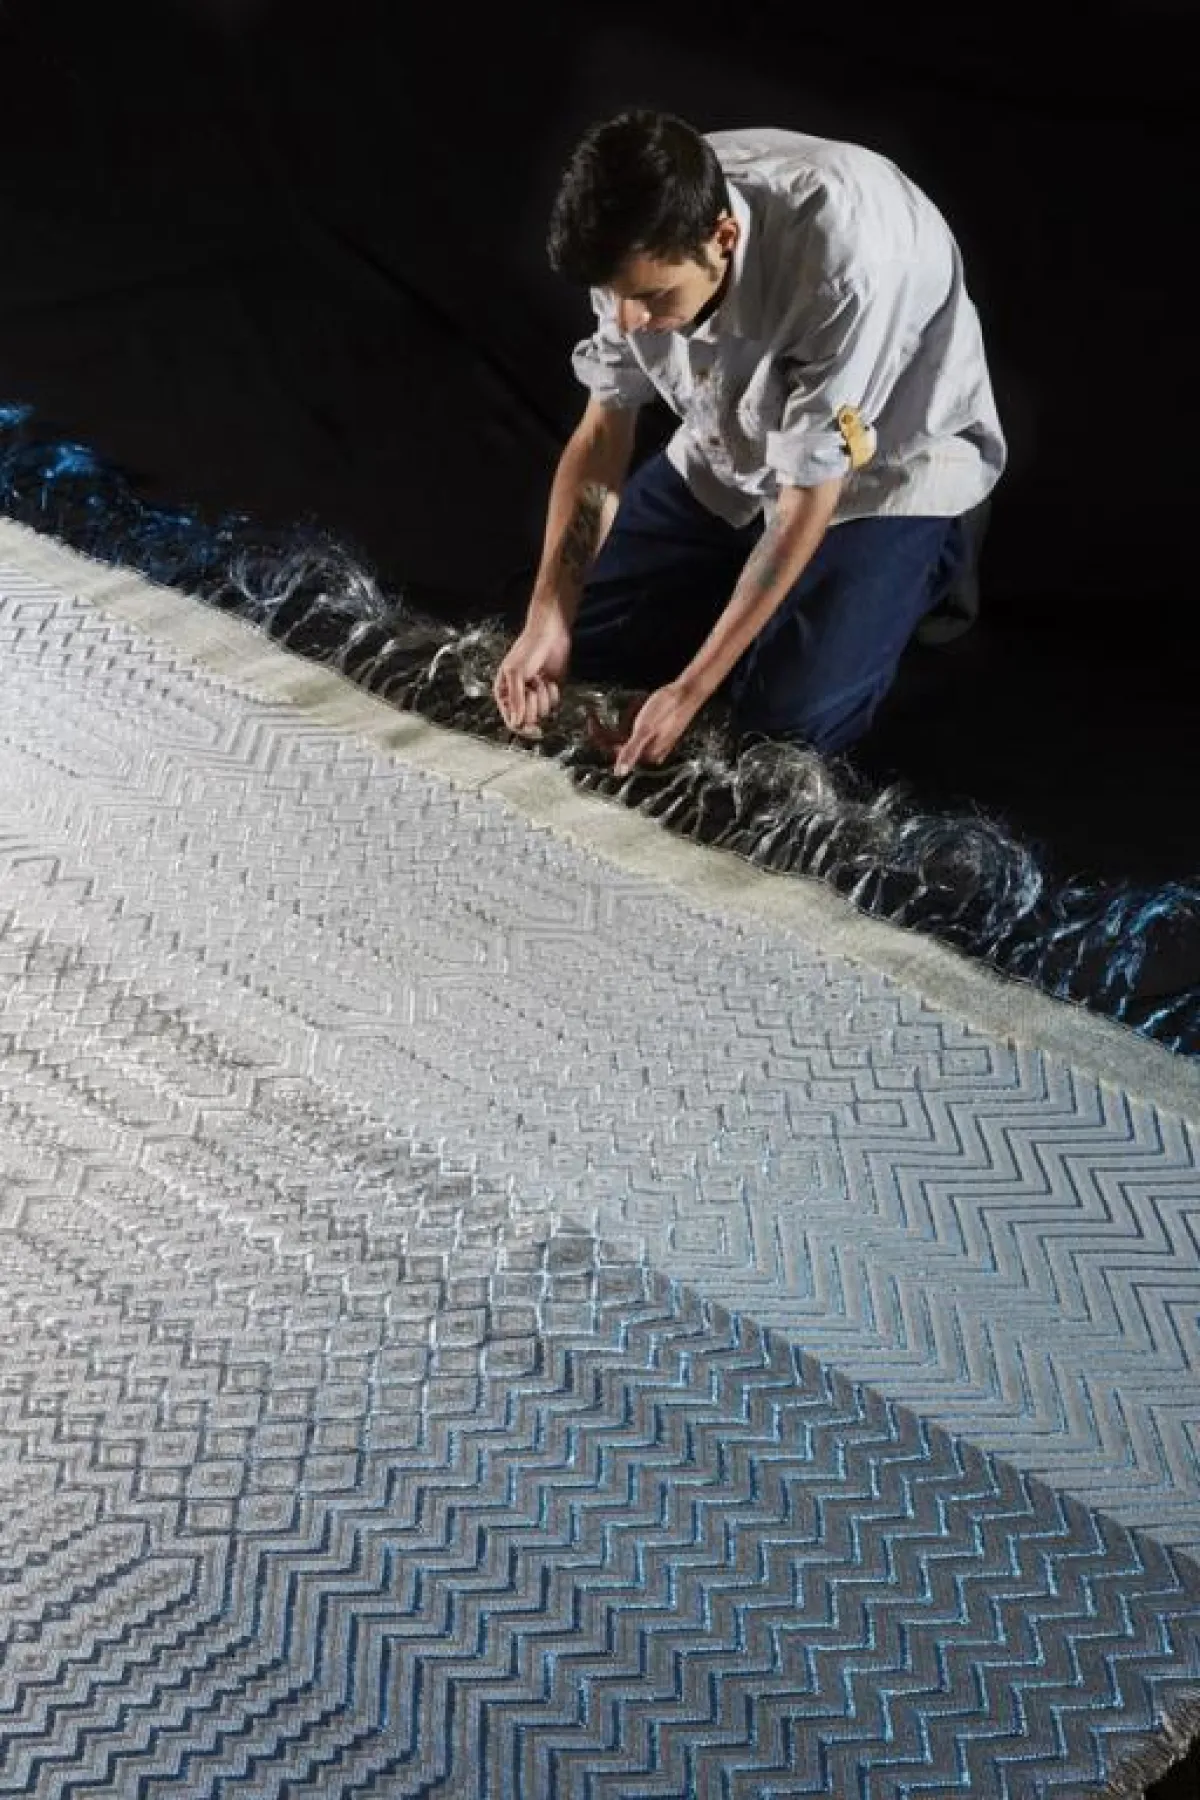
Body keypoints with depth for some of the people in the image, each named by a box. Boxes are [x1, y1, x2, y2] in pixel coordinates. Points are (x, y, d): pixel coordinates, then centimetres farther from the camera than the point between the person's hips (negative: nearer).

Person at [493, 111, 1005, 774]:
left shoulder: (841, 263, -39)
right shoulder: (649, 236, -21)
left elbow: (804, 508, -30)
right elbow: (602, 431, -9)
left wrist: (690, 691, -27)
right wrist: (546, 619, -20)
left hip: (885, 466, -5)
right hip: (734, 448, 5)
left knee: (787, 719, -18)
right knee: (581, 637, -1)